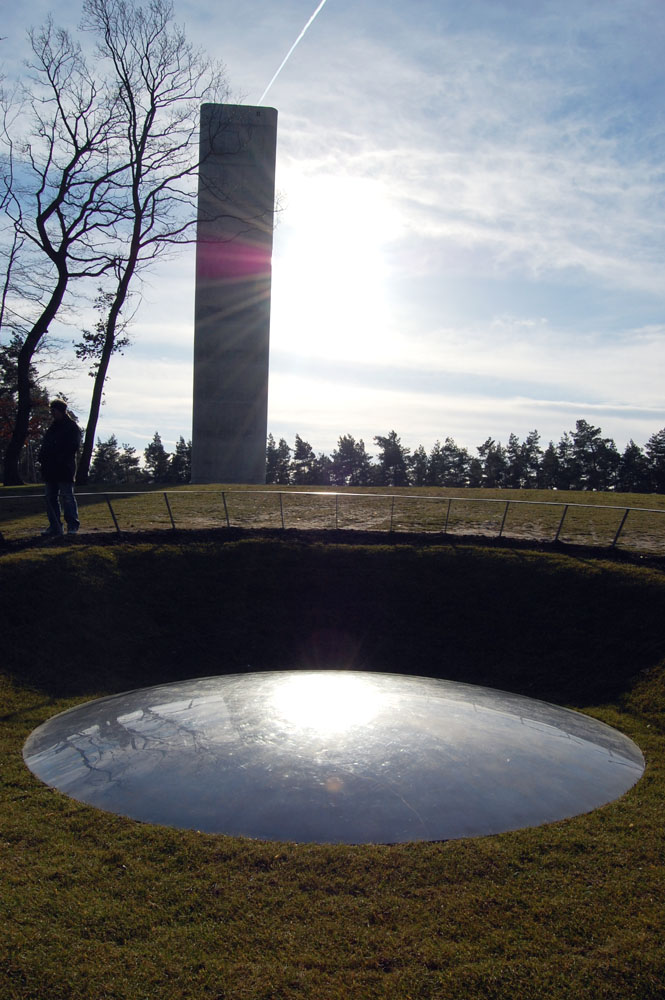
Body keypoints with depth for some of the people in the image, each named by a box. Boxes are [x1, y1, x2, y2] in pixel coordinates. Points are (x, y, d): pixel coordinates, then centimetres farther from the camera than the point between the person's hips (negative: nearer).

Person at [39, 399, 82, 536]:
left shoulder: (72, 426, -2)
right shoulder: (53, 427, 21)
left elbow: (73, 446, -11)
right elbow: (45, 447, 21)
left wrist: (60, 459, -17)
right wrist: (42, 458, 3)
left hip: (64, 469, -8)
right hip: (50, 469, 8)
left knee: (67, 497, -8)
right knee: (51, 498, 8)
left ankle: (73, 525, -5)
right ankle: (54, 526, 13)